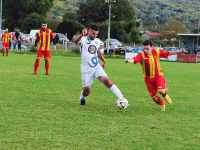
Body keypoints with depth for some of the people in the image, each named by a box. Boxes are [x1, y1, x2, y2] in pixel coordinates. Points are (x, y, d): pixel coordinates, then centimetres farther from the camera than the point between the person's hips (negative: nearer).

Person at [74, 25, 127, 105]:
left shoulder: (97, 42, 9)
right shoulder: (83, 40, -9)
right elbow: (76, 41, -33)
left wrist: (104, 61, 27)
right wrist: (82, 35, -52)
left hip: (96, 67, 3)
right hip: (86, 69, -3)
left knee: (107, 81, -18)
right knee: (87, 90, 0)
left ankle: (121, 98, -20)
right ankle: (82, 98, 36)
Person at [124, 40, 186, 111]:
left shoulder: (157, 52, -7)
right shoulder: (142, 54, -16)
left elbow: (168, 53, 2)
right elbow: (134, 59, -33)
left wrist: (178, 52, -5)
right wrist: (128, 60, -55)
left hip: (158, 75, 0)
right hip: (148, 78, 0)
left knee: (161, 91, -22)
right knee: (153, 96, 4)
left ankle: (165, 95, 16)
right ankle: (162, 104, 35)